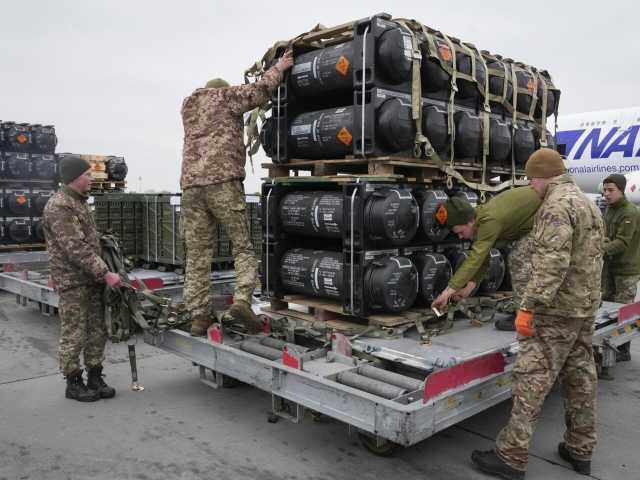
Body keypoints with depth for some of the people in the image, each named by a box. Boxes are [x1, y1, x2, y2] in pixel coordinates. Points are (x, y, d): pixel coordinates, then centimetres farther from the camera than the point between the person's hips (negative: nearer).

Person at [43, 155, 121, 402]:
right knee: (74, 335, 1)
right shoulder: (58, 206, -15)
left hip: (92, 279, 9)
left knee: (97, 332, 11)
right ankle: (73, 383, 14)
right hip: (72, 282, -9)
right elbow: (76, 249, -22)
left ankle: (95, 378, 21)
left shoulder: (79, 201, 15)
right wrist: (105, 273, -22)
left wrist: (101, 272, 18)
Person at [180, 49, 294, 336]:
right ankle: (242, 300, -16)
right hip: (223, 181, -5)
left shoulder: (188, 106, 28)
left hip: (191, 185, 5)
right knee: (243, 247, 2)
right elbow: (260, 91, 2)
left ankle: (198, 316, 1)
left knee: (197, 254, 4)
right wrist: (279, 68, 17)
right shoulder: (225, 96, 11)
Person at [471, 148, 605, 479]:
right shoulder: (589, 204, 17)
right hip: (586, 306, 10)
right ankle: (580, 450, 25)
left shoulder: (557, 205, -15)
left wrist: (527, 306, -27)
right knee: (580, 378, 14)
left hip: (557, 309, -10)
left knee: (532, 380, -7)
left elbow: (552, 263, -26)